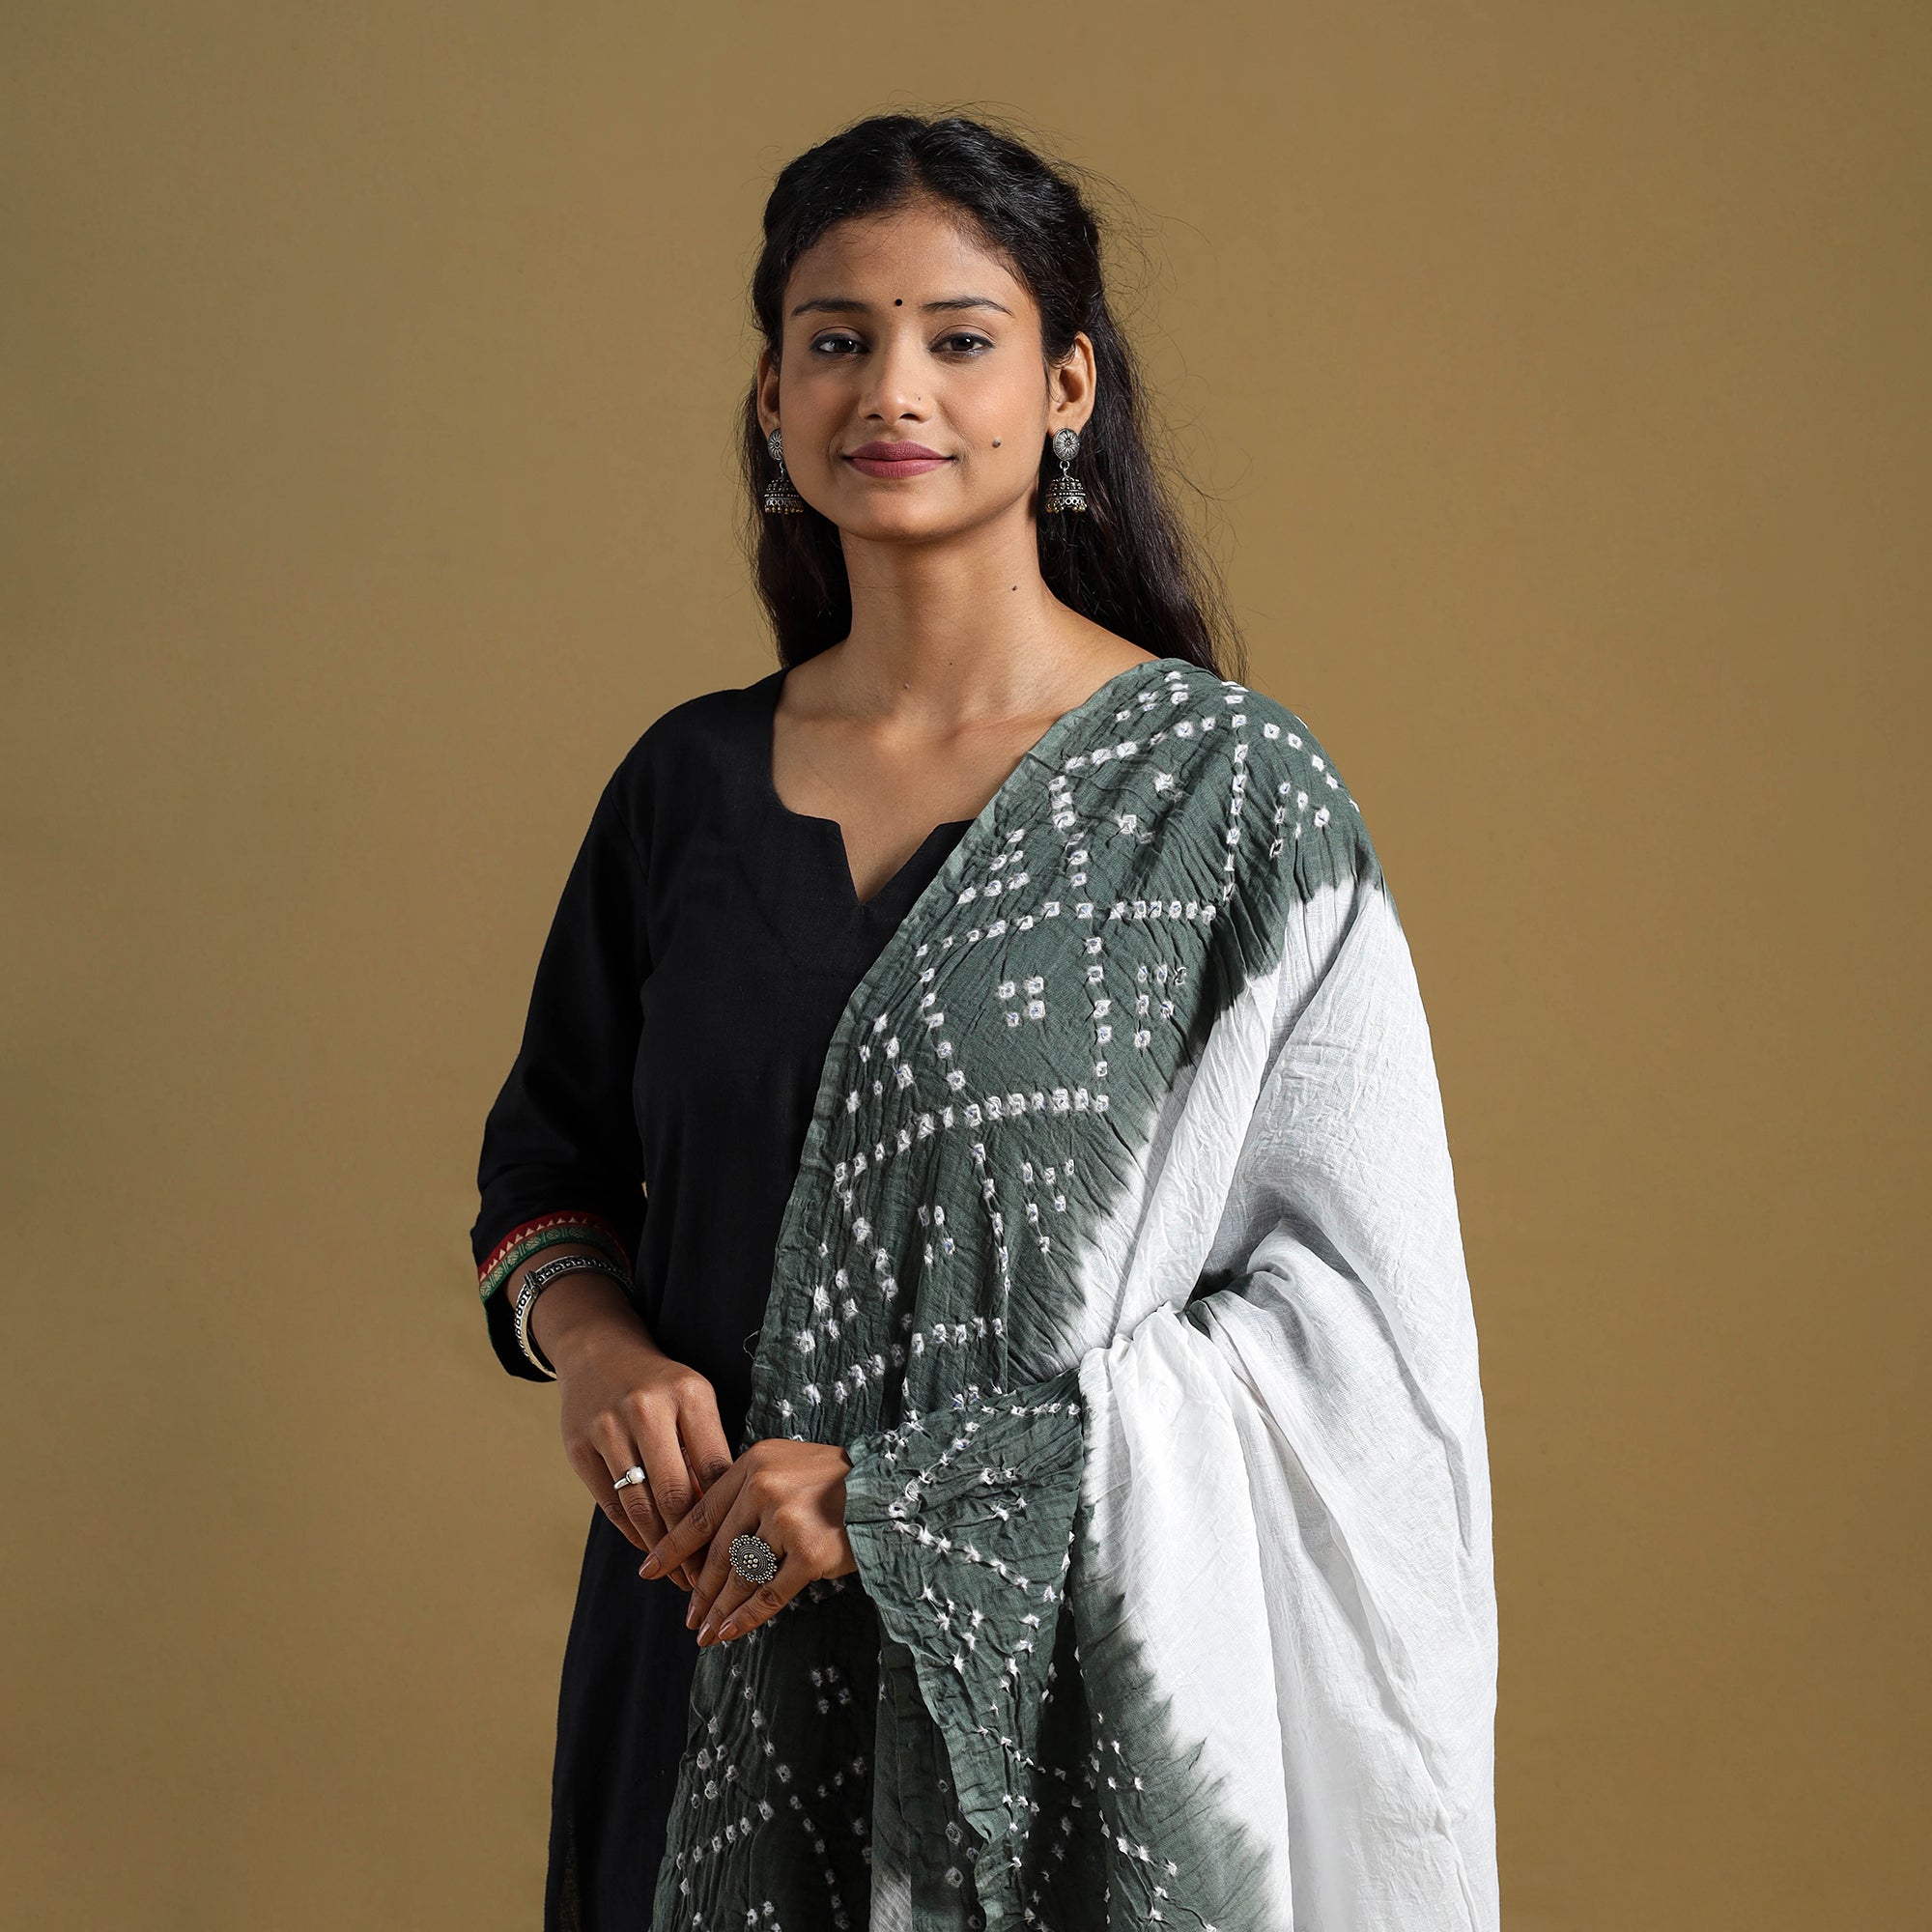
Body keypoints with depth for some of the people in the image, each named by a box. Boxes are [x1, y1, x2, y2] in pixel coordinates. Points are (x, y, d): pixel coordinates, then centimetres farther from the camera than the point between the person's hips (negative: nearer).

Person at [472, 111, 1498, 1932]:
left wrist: (913, 1491, -17)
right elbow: (550, 1152, 16)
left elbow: (1342, 1304, -11)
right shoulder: (687, 785, 5)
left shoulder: (1230, 794, -8)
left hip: (1077, 1669, -3)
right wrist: (589, 1342, -7)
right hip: (719, 1655, 4)